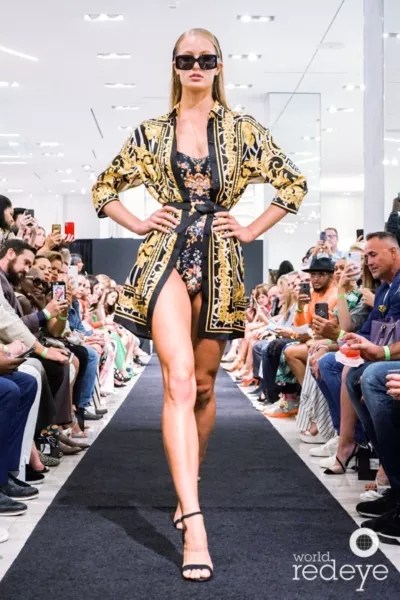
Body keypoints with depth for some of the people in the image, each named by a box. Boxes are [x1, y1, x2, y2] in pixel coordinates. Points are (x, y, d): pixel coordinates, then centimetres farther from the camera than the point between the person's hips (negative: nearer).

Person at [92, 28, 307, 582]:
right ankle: (193, 522, -25)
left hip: (219, 264, 2)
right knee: (179, 378, -19)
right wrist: (140, 225, 5)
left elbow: (293, 183, 10)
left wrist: (252, 231, 4)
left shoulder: (242, 130, 6)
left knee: (203, 383, 10)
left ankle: (188, 488, 30)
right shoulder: (151, 132, 8)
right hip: (166, 258, -1)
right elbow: (104, 188, 18)